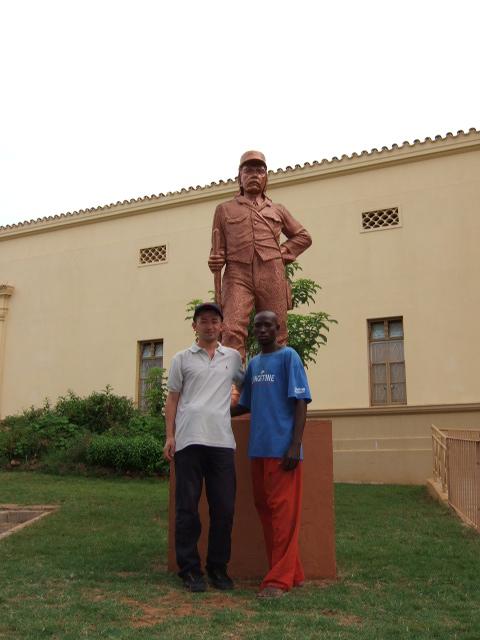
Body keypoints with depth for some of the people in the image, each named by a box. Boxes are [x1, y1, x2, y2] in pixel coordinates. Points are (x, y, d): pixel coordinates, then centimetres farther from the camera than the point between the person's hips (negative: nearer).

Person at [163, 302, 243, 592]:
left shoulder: (233, 357, 14)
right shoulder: (182, 358, 9)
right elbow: (172, 399, 9)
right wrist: (170, 436, 2)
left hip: (222, 440, 2)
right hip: (189, 440, -2)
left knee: (224, 508, 4)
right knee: (188, 506, 3)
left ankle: (218, 567, 18)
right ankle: (190, 569, 14)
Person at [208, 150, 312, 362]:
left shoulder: (277, 210, 23)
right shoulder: (225, 209, 20)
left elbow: (303, 236, 29)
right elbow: (218, 248, 16)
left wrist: (284, 252, 13)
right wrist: (216, 261, -6)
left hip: (272, 276, 2)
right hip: (238, 275, -2)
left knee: (276, 336, -1)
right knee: (232, 332, -19)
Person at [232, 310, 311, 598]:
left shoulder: (289, 356, -3)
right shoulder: (253, 364, 17)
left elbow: (300, 402, -9)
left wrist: (295, 446, -16)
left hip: (282, 448, -7)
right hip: (259, 449, 7)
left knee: (282, 510, -5)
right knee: (265, 509, 10)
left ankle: (280, 578, 1)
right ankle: (292, 572, 21)